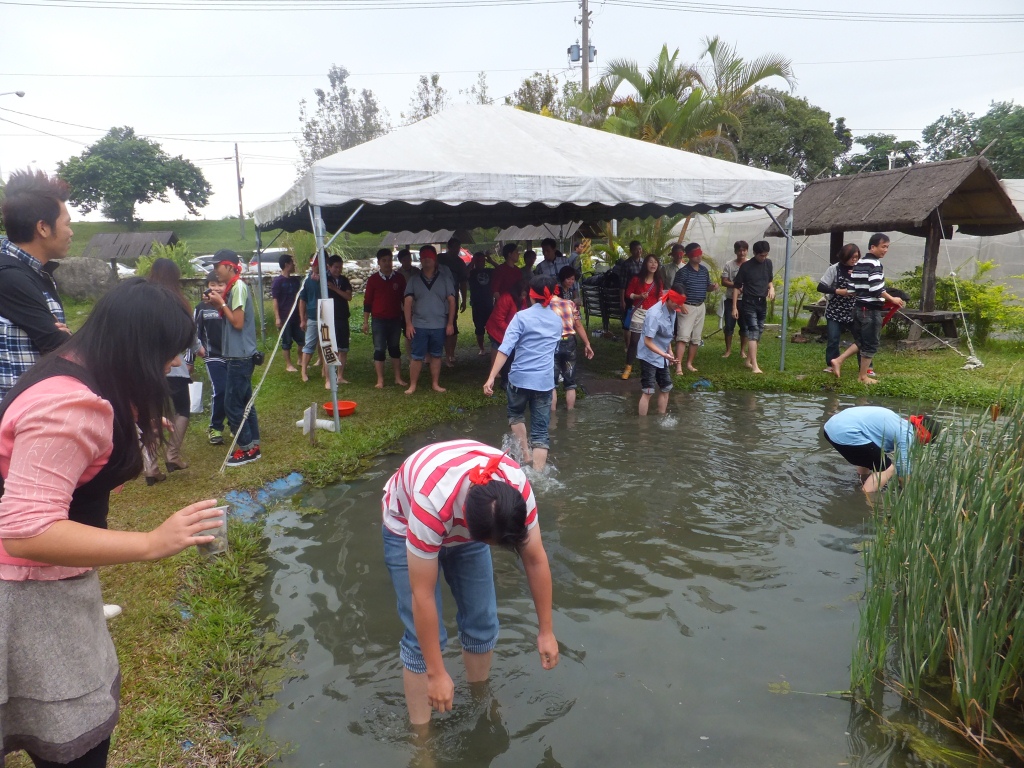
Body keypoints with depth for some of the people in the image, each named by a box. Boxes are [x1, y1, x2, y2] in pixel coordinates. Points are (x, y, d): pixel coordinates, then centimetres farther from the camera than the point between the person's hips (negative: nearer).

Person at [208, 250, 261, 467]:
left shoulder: (238, 287, -15)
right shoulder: (233, 287, 14)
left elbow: (238, 323, -20)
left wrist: (221, 304, -10)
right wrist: (219, 304, 5)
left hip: (240, 356, -10)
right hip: (238, 355, 10)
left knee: (232, 404, -5)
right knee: (244, 401, 13)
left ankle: (246, 449, 3)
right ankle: (253, 445, 19)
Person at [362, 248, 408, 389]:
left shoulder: (399, 278, 2)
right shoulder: (373, 279, -3)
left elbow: (405, 299, 10)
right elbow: (367, 301, 0)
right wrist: (365, 321, -3)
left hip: (395, 319, 2)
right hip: (379, 320, -2)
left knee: (395, 348, 11)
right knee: (379, 350, 1)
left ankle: (398, 378, 17)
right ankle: (380, 380, 8)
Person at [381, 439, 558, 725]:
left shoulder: (518, 488, -32)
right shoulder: (432, 502, -44)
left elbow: (535, 560, -16)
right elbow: (422, 595, -34)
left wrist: (546, 631, -8)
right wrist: (436, 673, -26)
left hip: (466, 525, 4)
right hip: (407, 527, -4)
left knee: (483, 621, 4)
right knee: (422, 636, -9)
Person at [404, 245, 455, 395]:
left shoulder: (444, 279, 2)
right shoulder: (414, 280, 3)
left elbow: (451, 301, 2)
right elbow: (408, 302, 0)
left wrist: (450, 323, -3)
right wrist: (408, 324, -8)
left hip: (439, 326, 0)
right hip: (419, 325, 0)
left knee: (436, 356, 10)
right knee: (416, 357, 2)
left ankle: (435, 384, 20)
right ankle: (412, 385, 10)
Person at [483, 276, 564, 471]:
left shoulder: (522, 317, -6)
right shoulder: (557, 320, 10)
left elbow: (505, 349, -15)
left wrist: (491, 378, -18)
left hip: (521, 377, -2)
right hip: (545, 380, 3)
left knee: (516, 414, 27)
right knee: (540, 432, 5)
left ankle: (525, 454, 20)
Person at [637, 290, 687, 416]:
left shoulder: (672, 310, -3)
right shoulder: (654, 314, -28)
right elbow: (648, 342, -28)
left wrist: (670, 352, 11)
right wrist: (665, 355, -35)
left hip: (662, 356, 8)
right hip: (649, 356, -8)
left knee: (665, 388, 14)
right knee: (647, 391, -7)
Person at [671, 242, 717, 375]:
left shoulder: (704, 270, 8)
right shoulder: (683, 271, -12)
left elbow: (707, 286, 19)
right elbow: (676, 290, -15)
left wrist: (713, 286, -4)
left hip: (701, 307, 7)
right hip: (687, 307, -7)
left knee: (696, 338, 10)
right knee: (683, 336, -14)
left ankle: (689, 364, 20)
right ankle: (678, 366, -18)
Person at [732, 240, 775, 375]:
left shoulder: (768, 263, 5)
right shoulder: (746, 266, -10)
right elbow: (737, 287, -7)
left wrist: (772, 288, -4)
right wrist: (734, 307, -12)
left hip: (762, 303, 6)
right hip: (749, 303, -6)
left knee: (758, 333, 10)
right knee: (753, 332, -14)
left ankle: (748, 360, 24)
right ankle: (755, 366, -18)